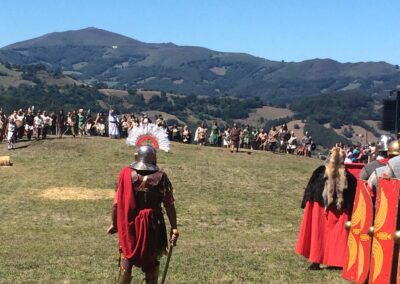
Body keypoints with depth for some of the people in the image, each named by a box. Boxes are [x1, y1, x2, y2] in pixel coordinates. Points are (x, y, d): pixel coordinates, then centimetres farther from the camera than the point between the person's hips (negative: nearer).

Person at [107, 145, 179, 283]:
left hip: (130, 224, 1)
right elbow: (169, 205, -9)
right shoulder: (161, 177, -9)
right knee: (152, 261, 17)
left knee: (127, 259, 17)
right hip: (153, 224, -1)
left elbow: (117, 203, -5)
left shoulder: (126, 174, -7)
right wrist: (174, 228, -3)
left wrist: (114, 223, 7)